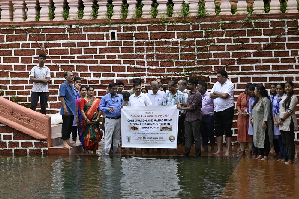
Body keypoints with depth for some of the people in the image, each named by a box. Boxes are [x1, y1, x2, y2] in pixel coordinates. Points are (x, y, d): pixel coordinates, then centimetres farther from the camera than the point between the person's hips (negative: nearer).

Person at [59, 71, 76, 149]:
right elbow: (61, 97, -16)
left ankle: (67, 141, 20)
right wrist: (65, 108, -23)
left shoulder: (72, 86, 17)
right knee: (65, 126, -6)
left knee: (70, 126, 12)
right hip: (67, 110, -9)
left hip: (72, 110, 9)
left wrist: (75, 108, 19)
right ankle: (64, 143, -5)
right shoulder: (63, 85, -10)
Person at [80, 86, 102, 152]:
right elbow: (82, 110, -3)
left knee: (95, 135, -1)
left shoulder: (97, 100, 10)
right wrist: (86, 119, -12)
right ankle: (87, 148, -2)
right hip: (87, 121, -1)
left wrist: (97, 119, -9)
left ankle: (94, 149, 5)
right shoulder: (83, 100, 6)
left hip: (95, 121, 1)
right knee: (87, 135, -6)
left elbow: (100, 110, 4)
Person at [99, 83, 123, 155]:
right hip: (109, 119, -4)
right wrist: (108, 109, -16)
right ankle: (107, 151, -3)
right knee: (108, 136, -6)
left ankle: (115, 150, 19)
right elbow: (101, 107, 0)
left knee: (117, 136, 9)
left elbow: (123, 105, 19)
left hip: (118, 119, 4)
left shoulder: (120, 97, 13)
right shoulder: (105, 98, 3)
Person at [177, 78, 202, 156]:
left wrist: (182, 108, -10)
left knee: (196, 137, -1)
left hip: (195, 118, -9)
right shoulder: (190, 93, 13)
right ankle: (186, 153, 15)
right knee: (187, 136, 10)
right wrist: (182, 104, 6)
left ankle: (198, 154, 5)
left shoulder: (197, 94, -15)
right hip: (188, 118, 9)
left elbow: (192, 107, -19)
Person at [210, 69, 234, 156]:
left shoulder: (229, 84, -8)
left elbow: (225, 95, -21)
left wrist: (216, 93, -5)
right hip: (217, 110, 7)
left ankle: (228, 150, 0)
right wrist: (220, 95, -8)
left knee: (227, 130, -3)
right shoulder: (217, 84, 12)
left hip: (227, 109, -7)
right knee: (218, 130, 8)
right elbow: (211, 95, 6)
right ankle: (219, 149, 15)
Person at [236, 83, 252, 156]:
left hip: (249, 117, -4)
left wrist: (248, 113, -16)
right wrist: (240, 111, -6)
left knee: (250, 133, -2)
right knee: (241, 132, 4)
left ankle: (251, 150, 6)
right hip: (241, 117, 4)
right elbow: (238, 105, 12)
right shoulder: (241, 95, 5)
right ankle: (242, 150, 12)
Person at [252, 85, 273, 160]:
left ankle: (266, 156, -3)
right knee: (259, 138, 11)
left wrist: (264, 122, -23)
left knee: (265, 139, -5)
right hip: (257, 123, 9)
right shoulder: (257, 100, 16)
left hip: (263, 123, -9)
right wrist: (252, 119, 16)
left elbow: (266, 112, -18)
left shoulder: (265, 100, -13)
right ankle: (260, 154, 17)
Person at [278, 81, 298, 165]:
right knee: (284, 141, 10)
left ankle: (290, 159, -1)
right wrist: (279, 119, 3)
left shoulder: (293, 98, -8)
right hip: (282, 122, 8)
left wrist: (282, 119, -11)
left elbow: (290, 111, -14)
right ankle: (287, 157, 16)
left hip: (289, 122, -8)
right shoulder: (284, 97, 16)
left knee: (289, 141, -5)